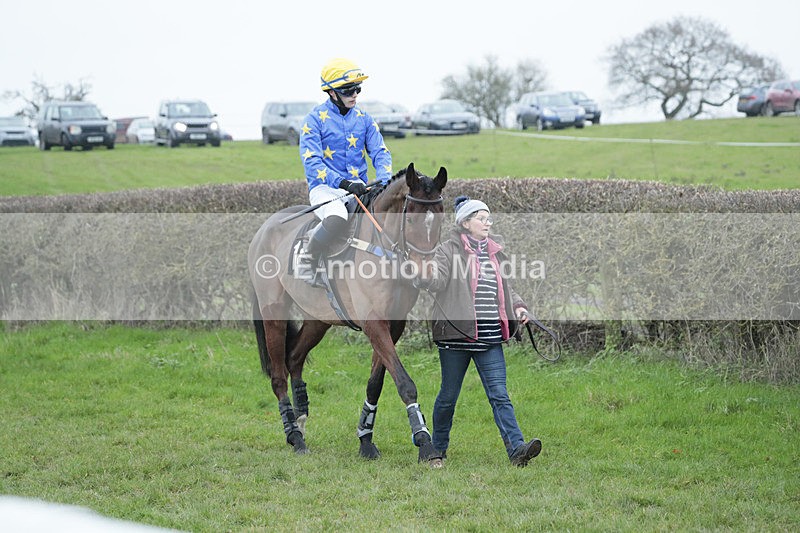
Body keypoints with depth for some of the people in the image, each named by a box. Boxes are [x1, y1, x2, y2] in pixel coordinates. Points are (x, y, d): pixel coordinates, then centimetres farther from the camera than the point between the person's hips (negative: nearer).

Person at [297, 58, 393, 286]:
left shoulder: (363, 119, 12)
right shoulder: (316, 119, -4)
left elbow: (380, 153, 9)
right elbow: (311, 162, -13)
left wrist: (384, 181, -13)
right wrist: (342, 182, -26)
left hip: (359, 188, 5)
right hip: (325, 188, -5)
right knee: (337, 218, -38)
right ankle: (307, 262, -14)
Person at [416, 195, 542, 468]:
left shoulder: (495, 252, 16)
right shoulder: (450, 250, -2)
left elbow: (506, 288, 26)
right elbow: (436, 282, -15)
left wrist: (518, 306, 9)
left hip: (490, 338, 4)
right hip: (456, 336, -4)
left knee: (499, 395, -5)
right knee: (449, 395, 7)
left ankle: (517, 448, -15)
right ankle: (438, 450, 22)